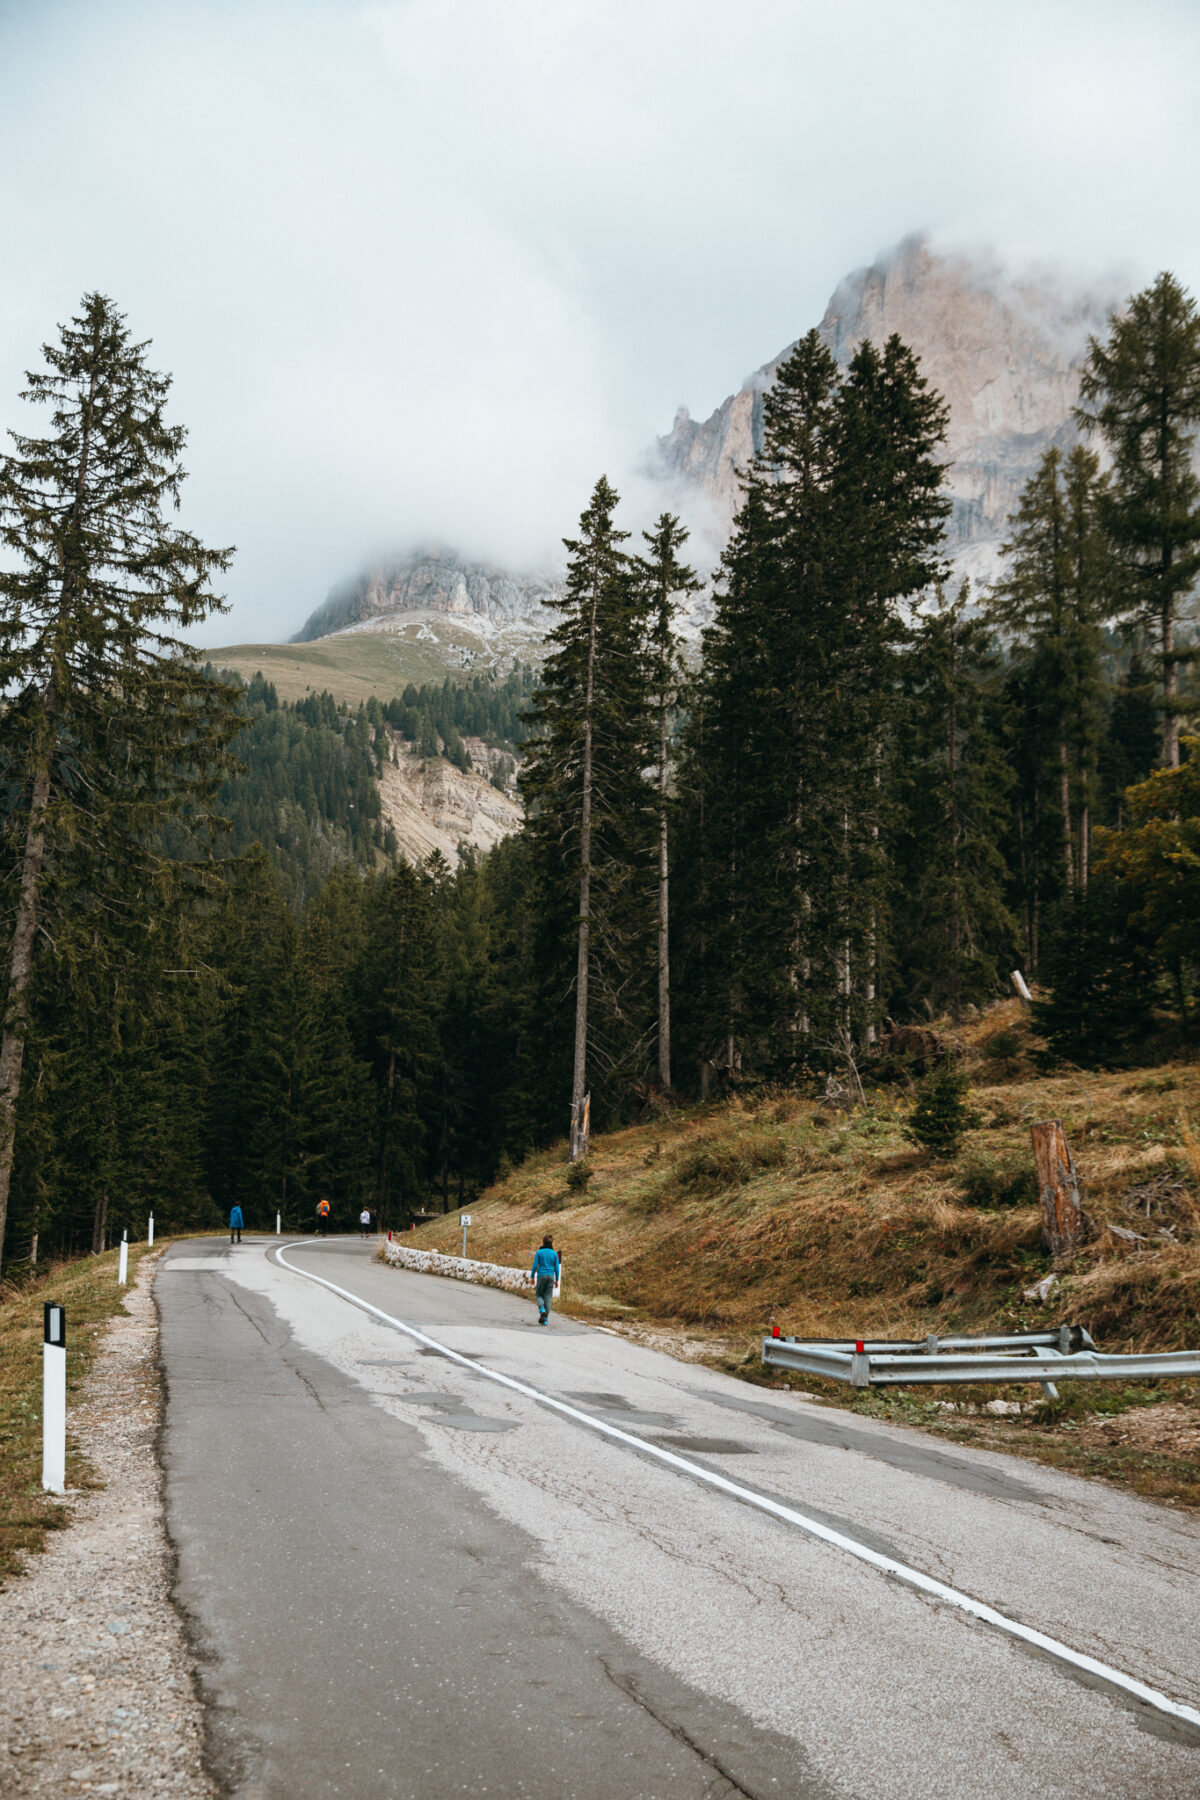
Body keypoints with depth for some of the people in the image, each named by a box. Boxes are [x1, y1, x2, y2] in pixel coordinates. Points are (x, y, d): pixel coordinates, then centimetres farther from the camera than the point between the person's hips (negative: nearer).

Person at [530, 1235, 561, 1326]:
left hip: (541, 1276, -2)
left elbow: (535, 1266, -5)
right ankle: (545, 1319, 0)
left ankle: (542, 1310, -16)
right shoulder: (554, 1253, 4)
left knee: (539, 1295, 12)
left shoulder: (539, 1252, -2)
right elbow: (557, 1268, 2)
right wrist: (557, 1280, 9)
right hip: (551, 1276, 2)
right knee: (548, 1298, 5)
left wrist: (532, 1277, 3)